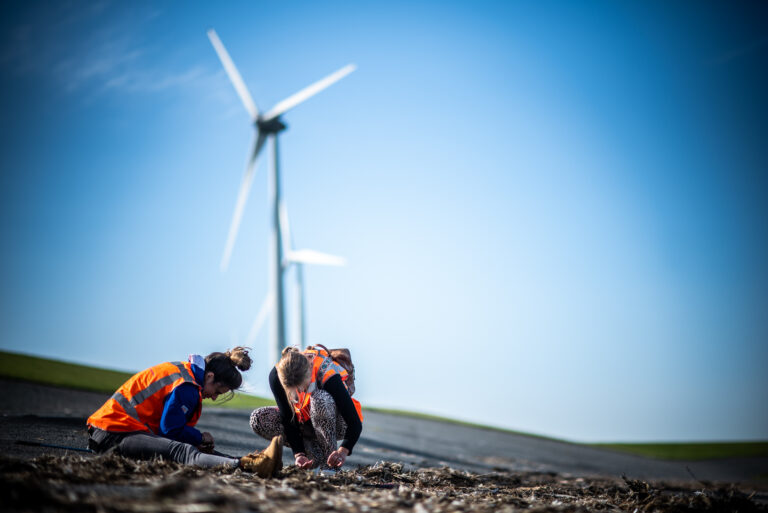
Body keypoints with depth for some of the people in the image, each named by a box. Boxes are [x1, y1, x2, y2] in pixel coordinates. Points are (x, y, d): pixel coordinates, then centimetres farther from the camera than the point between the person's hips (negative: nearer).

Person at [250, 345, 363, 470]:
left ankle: (329, 460, -23)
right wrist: (298, 454, -29)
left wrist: (343, 451, -47)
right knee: (258, 419, -20)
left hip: (335, 425, -4)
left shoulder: (328, 374, -33)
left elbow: (355, 423, -32)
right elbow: (288, 419, -17)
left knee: (319, 399, -38)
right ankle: (315, 452, -12)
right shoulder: (276, 375, -23)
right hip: (304, 424, 4)